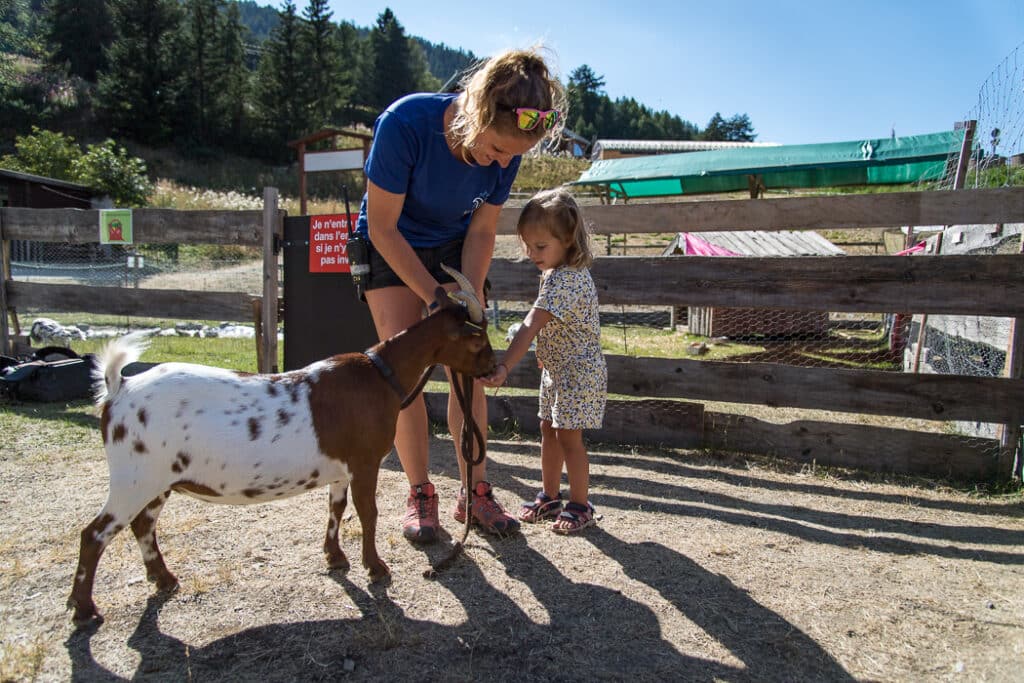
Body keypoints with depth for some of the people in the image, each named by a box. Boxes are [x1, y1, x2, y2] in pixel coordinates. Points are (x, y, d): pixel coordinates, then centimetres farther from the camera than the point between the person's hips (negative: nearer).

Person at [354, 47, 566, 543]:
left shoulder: (506, 150, -21)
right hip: (390, 248, -3)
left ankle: (474, 492, 6)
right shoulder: (404, 123, -33)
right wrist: (433, 296, -25)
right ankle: (420, 494, 3)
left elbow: (482, 231, -8)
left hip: (454, 247, 3)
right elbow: (383, 227, -23)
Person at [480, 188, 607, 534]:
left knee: (568, 437, -2)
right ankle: (549, 496, 28)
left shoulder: (566, 280, -27)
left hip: (578, 371, -10)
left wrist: (504, 367, -41)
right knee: (548, 431, 15)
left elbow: (531, 327, -36)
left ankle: (580, 505, 14)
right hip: (556, 369, 10)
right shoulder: (557, 272, 4)